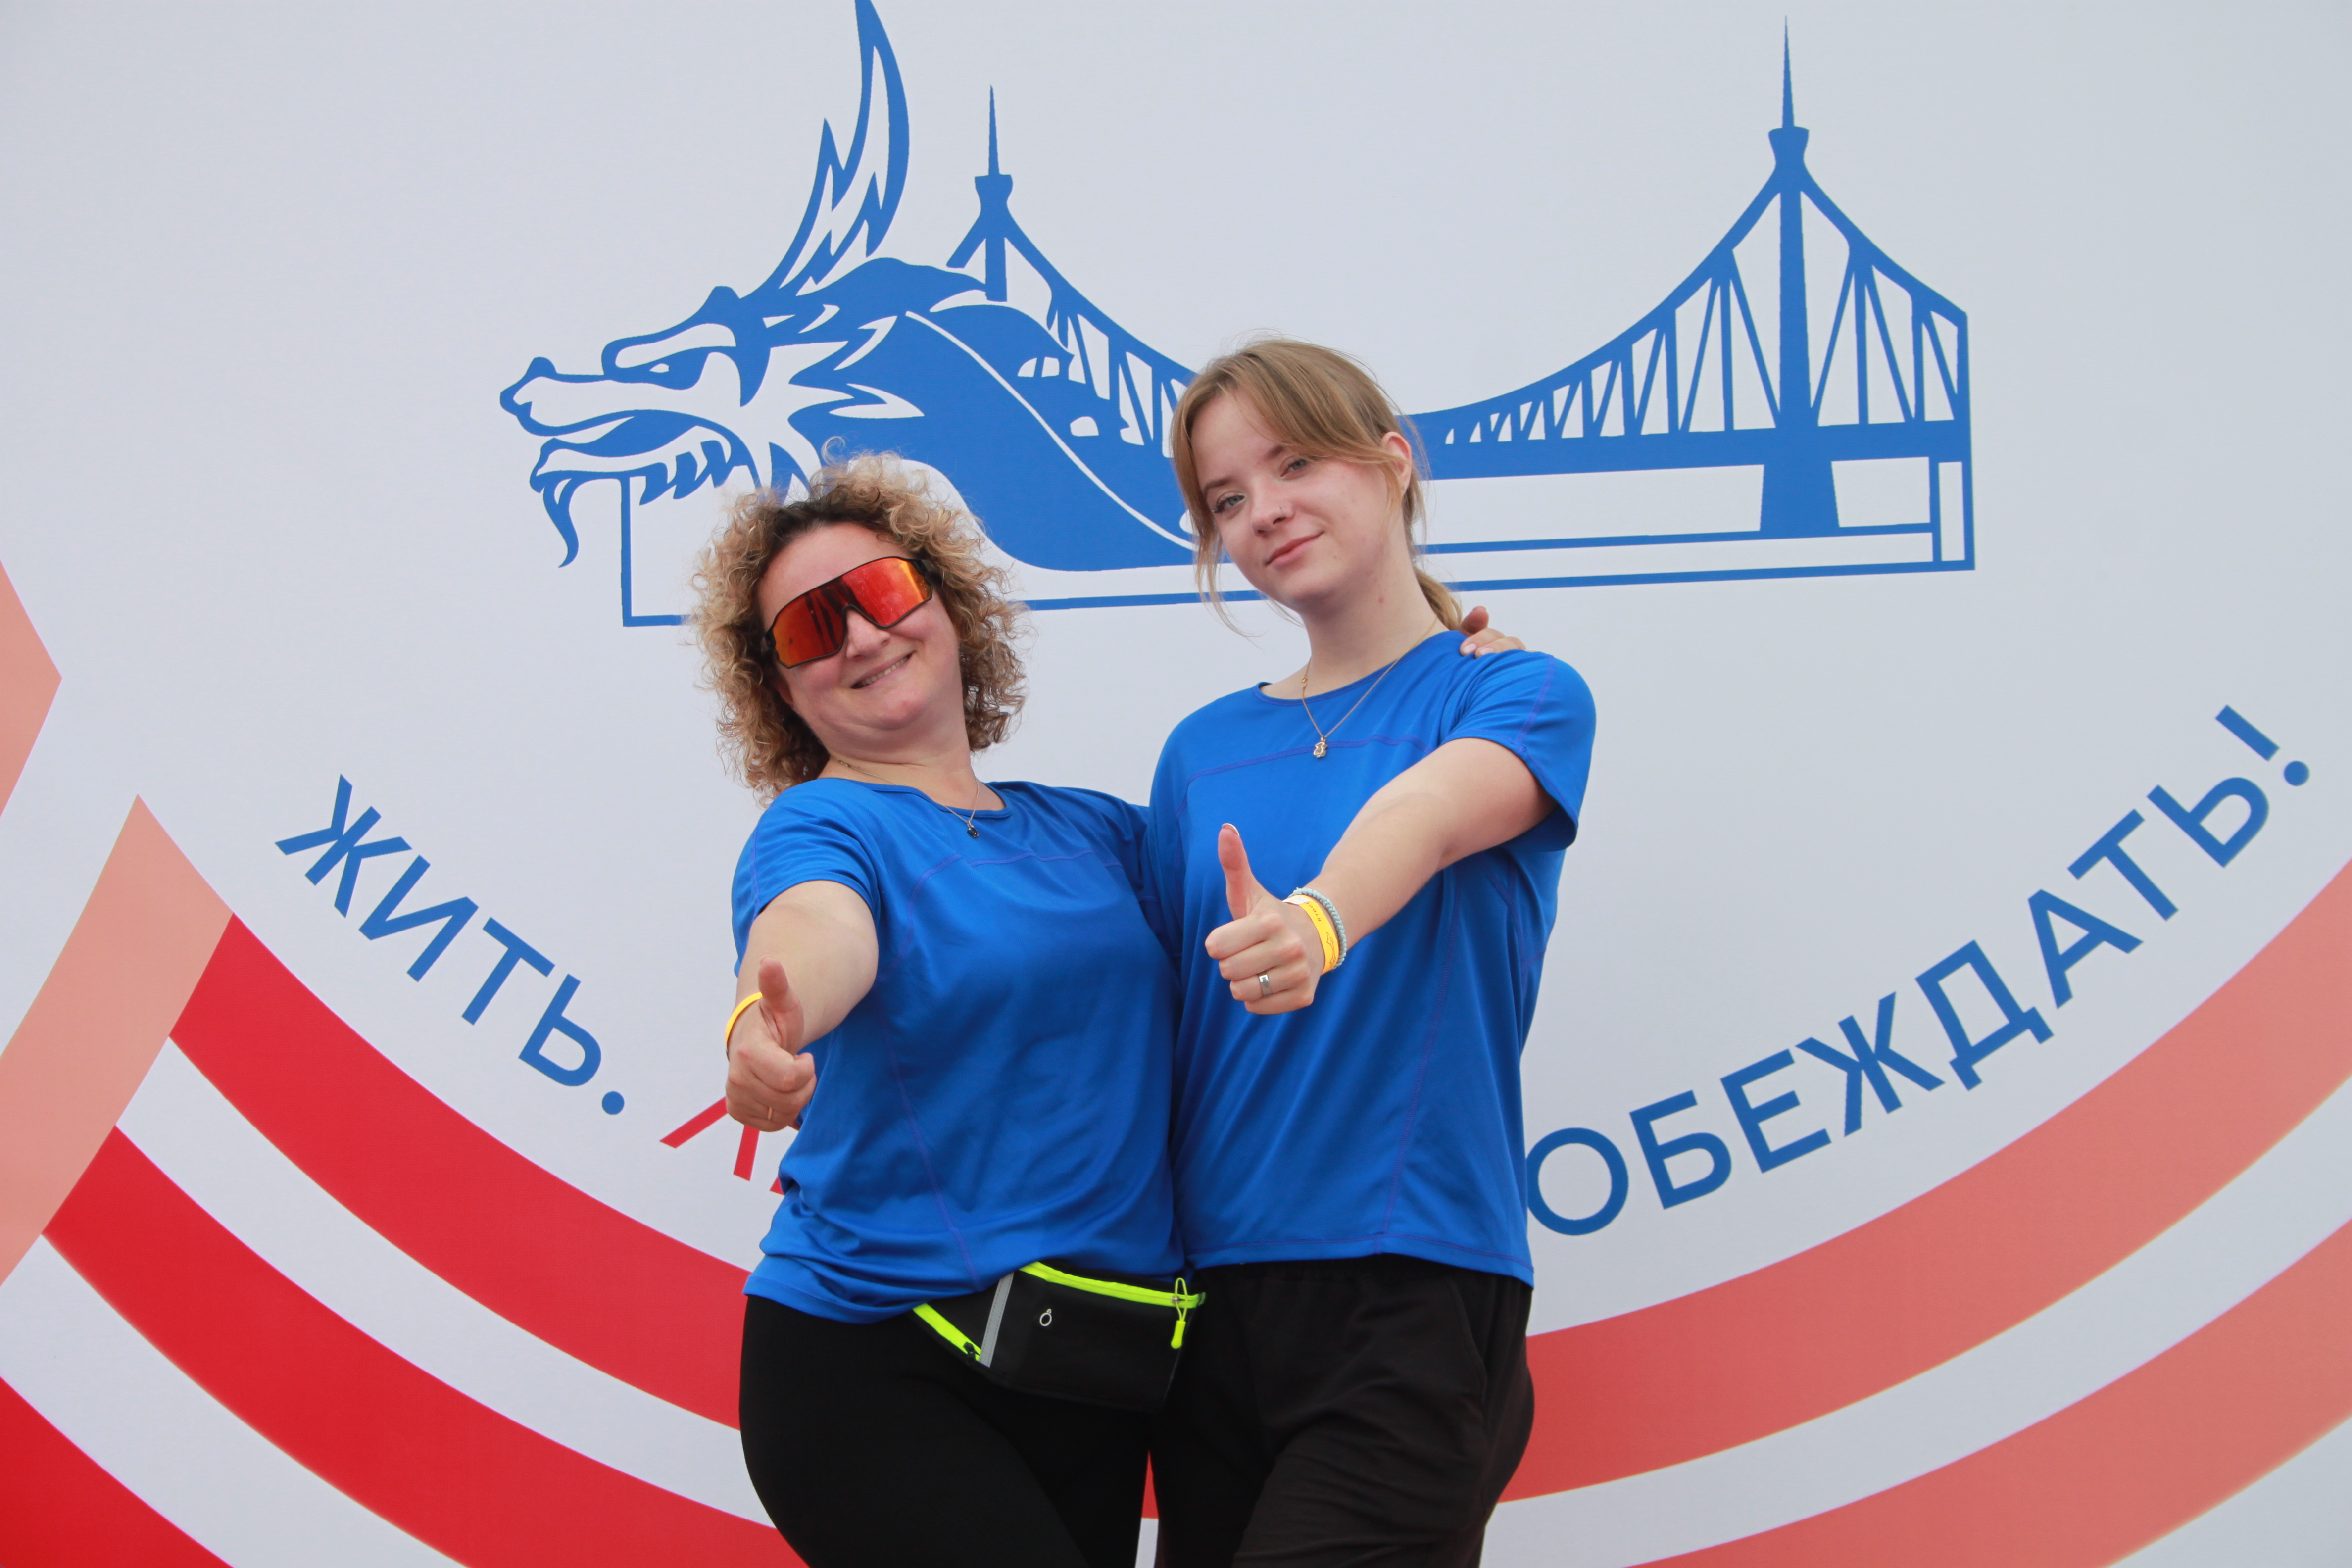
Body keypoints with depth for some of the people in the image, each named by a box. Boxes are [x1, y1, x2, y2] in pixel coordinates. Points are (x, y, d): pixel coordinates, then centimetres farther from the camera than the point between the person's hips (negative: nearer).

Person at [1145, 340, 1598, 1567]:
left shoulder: (1519, 696, 0)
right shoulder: (1200, 751, 14)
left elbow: (1434, 809, -22)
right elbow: (1161, 1007, 14)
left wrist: (1320, 920, -44)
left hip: (1412, 1291, -5)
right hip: (1211, 1291, 5)